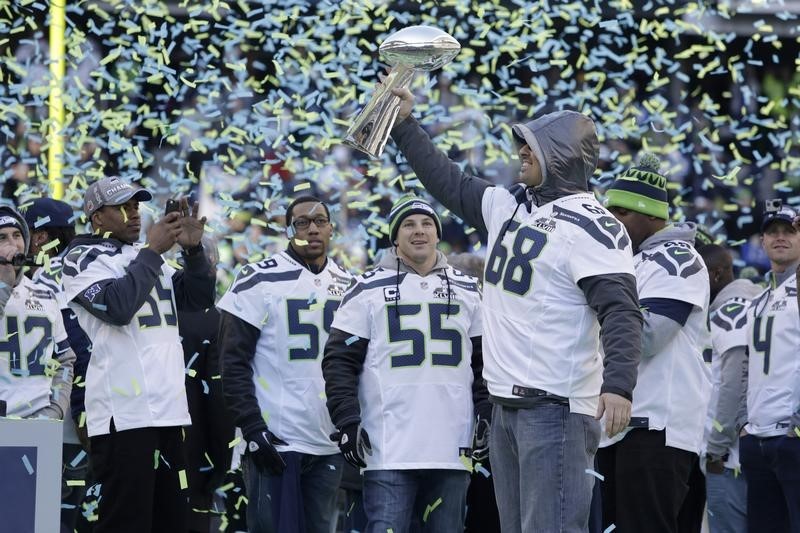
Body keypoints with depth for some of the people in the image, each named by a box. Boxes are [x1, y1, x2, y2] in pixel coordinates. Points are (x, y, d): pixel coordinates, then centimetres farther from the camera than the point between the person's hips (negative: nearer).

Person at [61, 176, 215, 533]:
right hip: (124, 415, -8)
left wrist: (193, 249, 2)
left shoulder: (145, 258, 20)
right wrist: (152, 251, -9)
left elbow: (200, 298, 18)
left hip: (167, 411, 8)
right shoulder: (84, 258, -1)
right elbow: (117, 306, -17)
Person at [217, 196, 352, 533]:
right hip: (274, 440, -5)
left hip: (328, 443, 5)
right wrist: (253, 429, -13)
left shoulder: (348, 286, 13)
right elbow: (234, 364, -6)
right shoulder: (261, 280, -5)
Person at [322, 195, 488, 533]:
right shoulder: (369, 289, 4)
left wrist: (487, 416, 5)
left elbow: (484, 362, 17)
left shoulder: (467, 290, 15)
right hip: (389, 450, -3)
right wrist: (347, 421, -7)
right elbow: (340, 361, 3)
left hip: (451, 450, 3)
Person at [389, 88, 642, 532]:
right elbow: (449, 183, 28)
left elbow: (620, 312, -21)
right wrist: (404, 126, 27)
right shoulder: (509, 209, 14)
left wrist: (618, 383, -34)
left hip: (556, 407, -9)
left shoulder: (590, 226, -12)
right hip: (506, 404, 9)